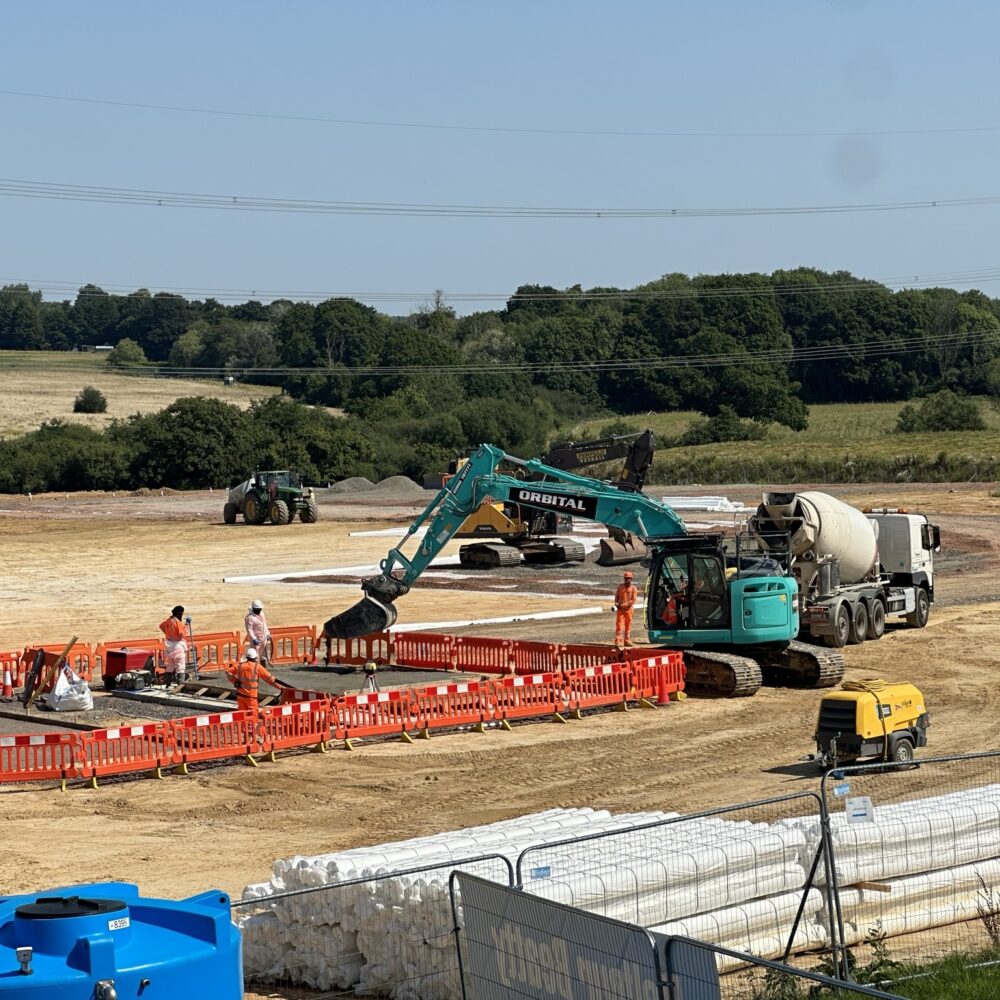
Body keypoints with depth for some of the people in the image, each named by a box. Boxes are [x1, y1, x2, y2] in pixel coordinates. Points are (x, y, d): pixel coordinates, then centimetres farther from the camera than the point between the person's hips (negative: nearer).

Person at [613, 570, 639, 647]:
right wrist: (616, 603, -6)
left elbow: (633, 600, -10)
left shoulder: (633, 588, -3)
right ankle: (618, 641, -9)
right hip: (620, 609, 1)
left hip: (628, 609, -1)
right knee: (619, 624, -6)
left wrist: (624, 605, -18)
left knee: (628, 626, 6)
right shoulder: (620, 586, 7)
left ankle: (627, 641, 16)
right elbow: (617, 596, 14)